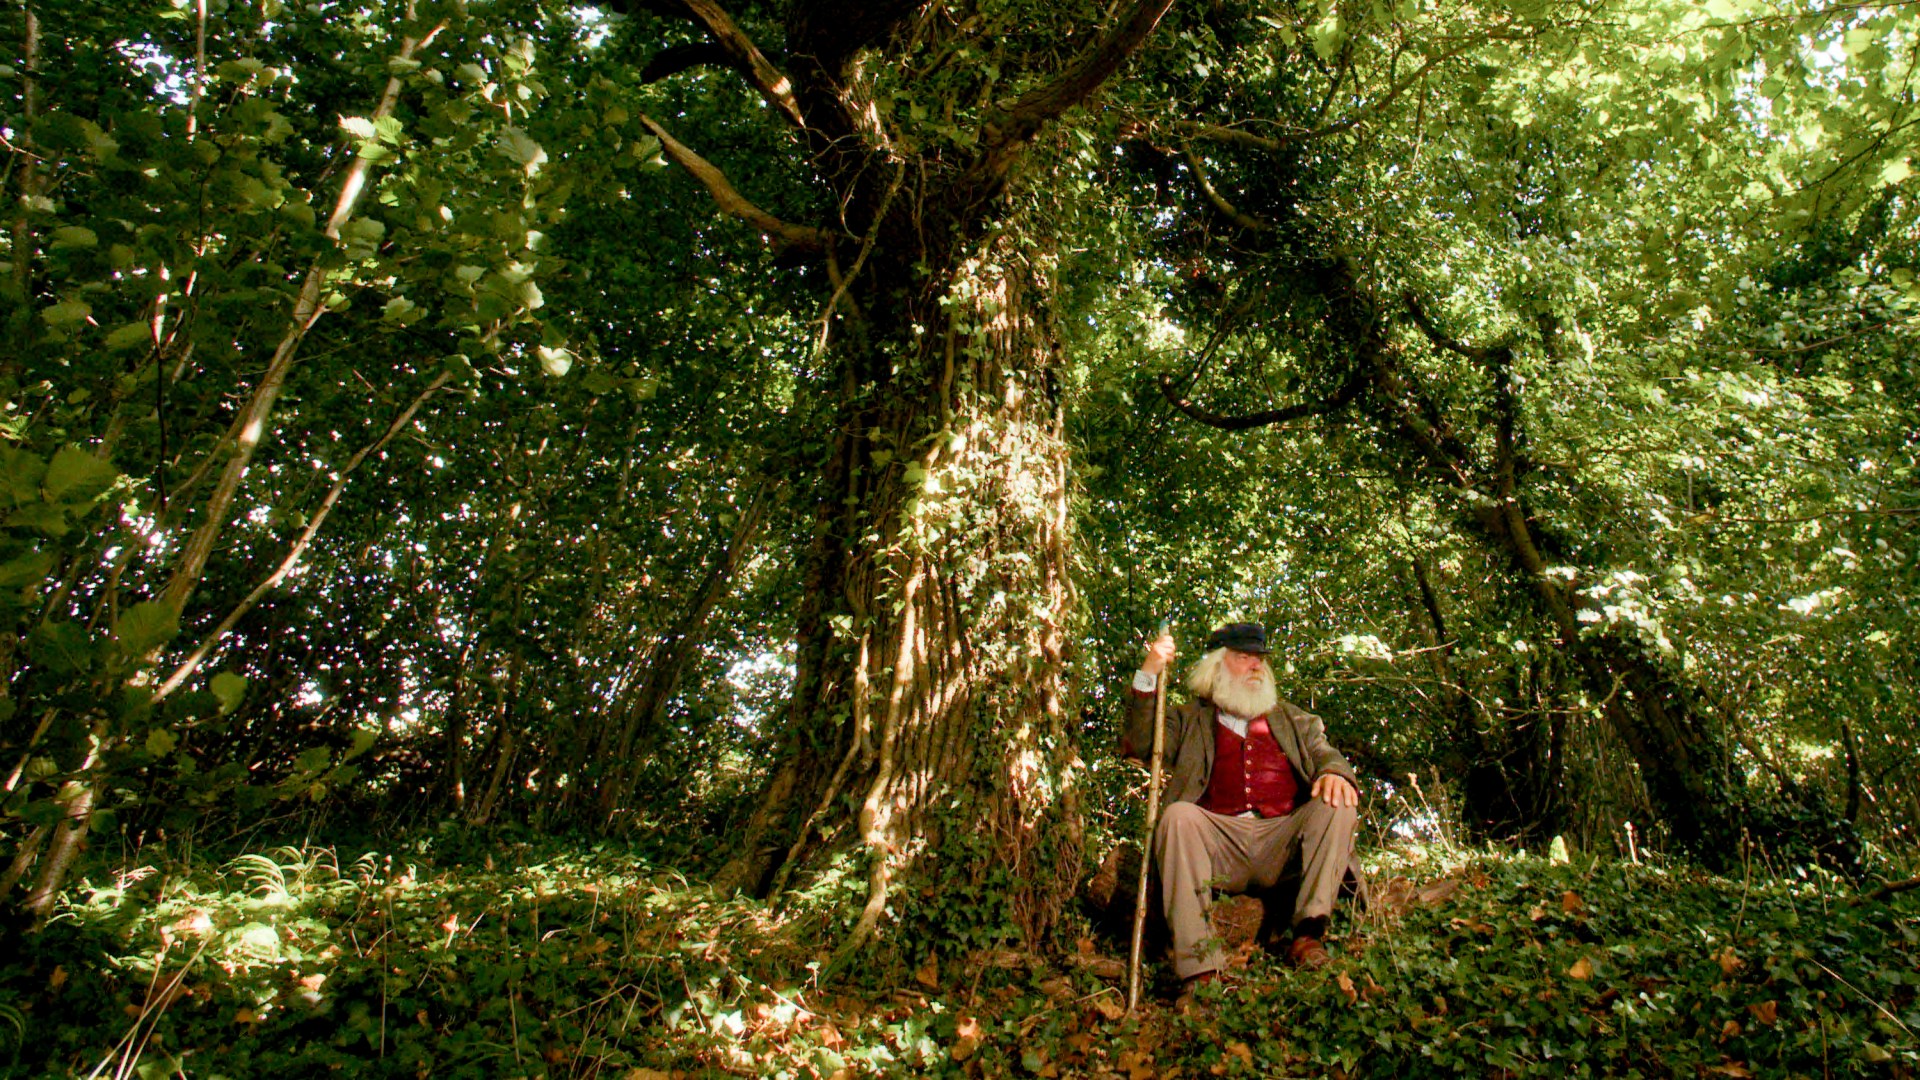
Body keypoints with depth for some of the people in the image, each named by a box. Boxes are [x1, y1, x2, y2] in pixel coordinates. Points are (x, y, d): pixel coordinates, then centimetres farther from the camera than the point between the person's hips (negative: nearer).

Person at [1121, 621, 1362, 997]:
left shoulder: (1292, 719, 27)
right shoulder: (1189, 719, 18)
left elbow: (1324, 754, 14)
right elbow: (1140, 745, 2)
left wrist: (1334, 773, -12)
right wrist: (1148, 676, -8)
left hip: (1281, 845, 2)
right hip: (1219, 846, -1)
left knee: (1337, 805, -20)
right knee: (1178, 815, -30)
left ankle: (1308, 934, -23)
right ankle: (1198, 967, -34)